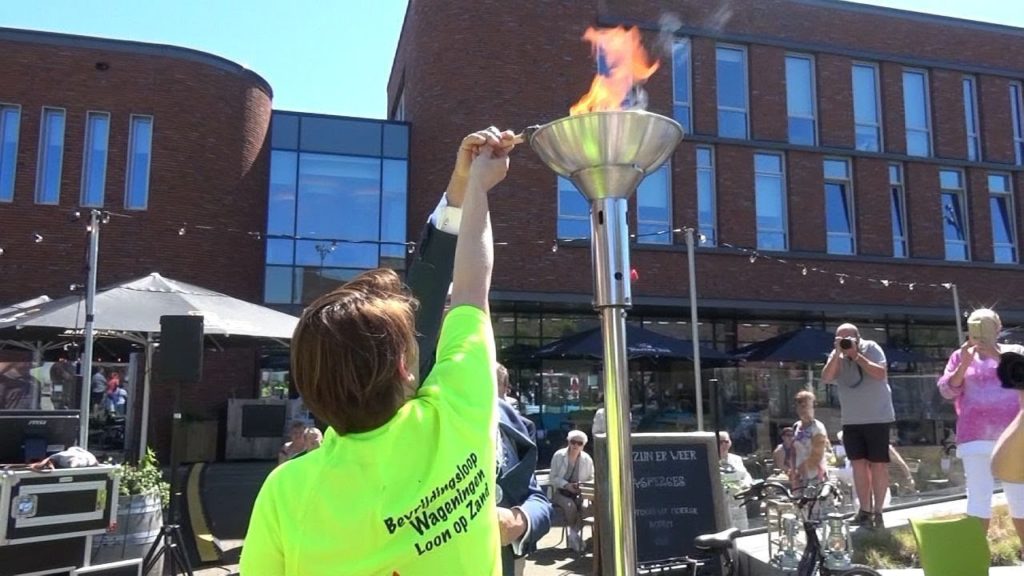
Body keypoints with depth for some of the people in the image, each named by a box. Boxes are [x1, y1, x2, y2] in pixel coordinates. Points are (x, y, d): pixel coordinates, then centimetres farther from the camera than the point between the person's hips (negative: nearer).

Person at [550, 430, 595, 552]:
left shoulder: (587, 459, -1)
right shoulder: (558, 456, -7)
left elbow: (591, 479, 9)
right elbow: (553, 478, -5)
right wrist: (567, 485, -20)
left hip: (580, 493, 2)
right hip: (561, 492, -2)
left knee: (586, 507, -31)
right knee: (570, 506, -34)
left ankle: (574, 534, -12)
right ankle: (575, 532, -8)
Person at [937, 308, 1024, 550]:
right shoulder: (960, 356, 9)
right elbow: (947, 390, -1)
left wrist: (998, 356, -20)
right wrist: (964, 363, -14)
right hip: (976, 438, 0)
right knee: (978, 497, -3)